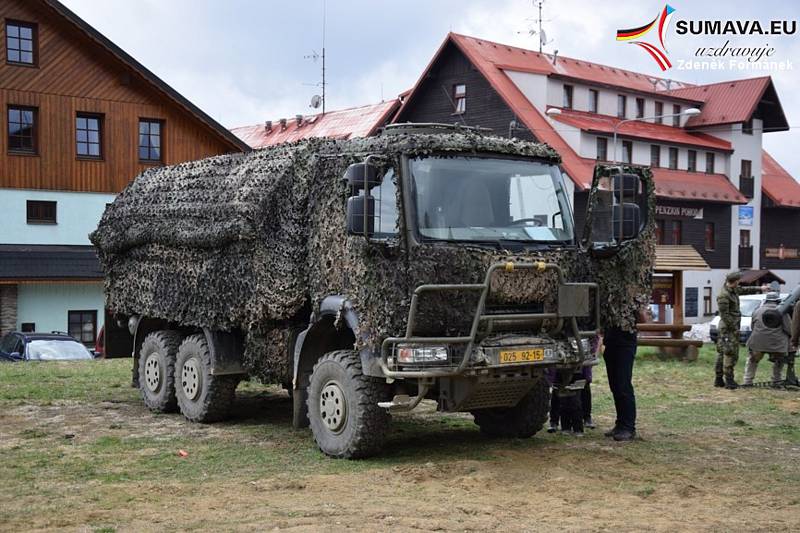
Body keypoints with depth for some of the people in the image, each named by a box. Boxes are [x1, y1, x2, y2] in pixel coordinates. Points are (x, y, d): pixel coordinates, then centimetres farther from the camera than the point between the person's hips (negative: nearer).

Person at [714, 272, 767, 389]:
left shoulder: (732, 290, 7)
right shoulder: (723, 295, -21)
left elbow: (744, 290, 26)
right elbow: (724, 315, -22)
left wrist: (760, 289, 35)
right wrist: (734, 328, -18)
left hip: (730, 327, 10)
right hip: (729, 327, -10)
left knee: (722, 353, 11)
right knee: (731, 354, -8)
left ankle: (718, 380, 15)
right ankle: (729, 381, -6)